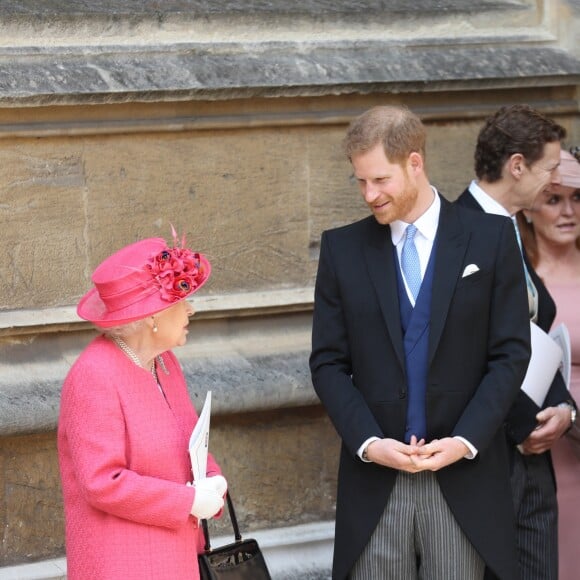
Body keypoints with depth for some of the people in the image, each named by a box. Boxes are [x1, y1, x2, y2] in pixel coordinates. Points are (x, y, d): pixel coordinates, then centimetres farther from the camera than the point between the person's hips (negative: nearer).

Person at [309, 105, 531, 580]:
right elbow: (328, 361, 5)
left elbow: (511, 353, 0)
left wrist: (464, 441, -11)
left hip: (464, 477, -1)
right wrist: (368, 443, -9)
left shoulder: (491, 238, 2)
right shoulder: (342, 248, 6)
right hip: (374, 476, 1)